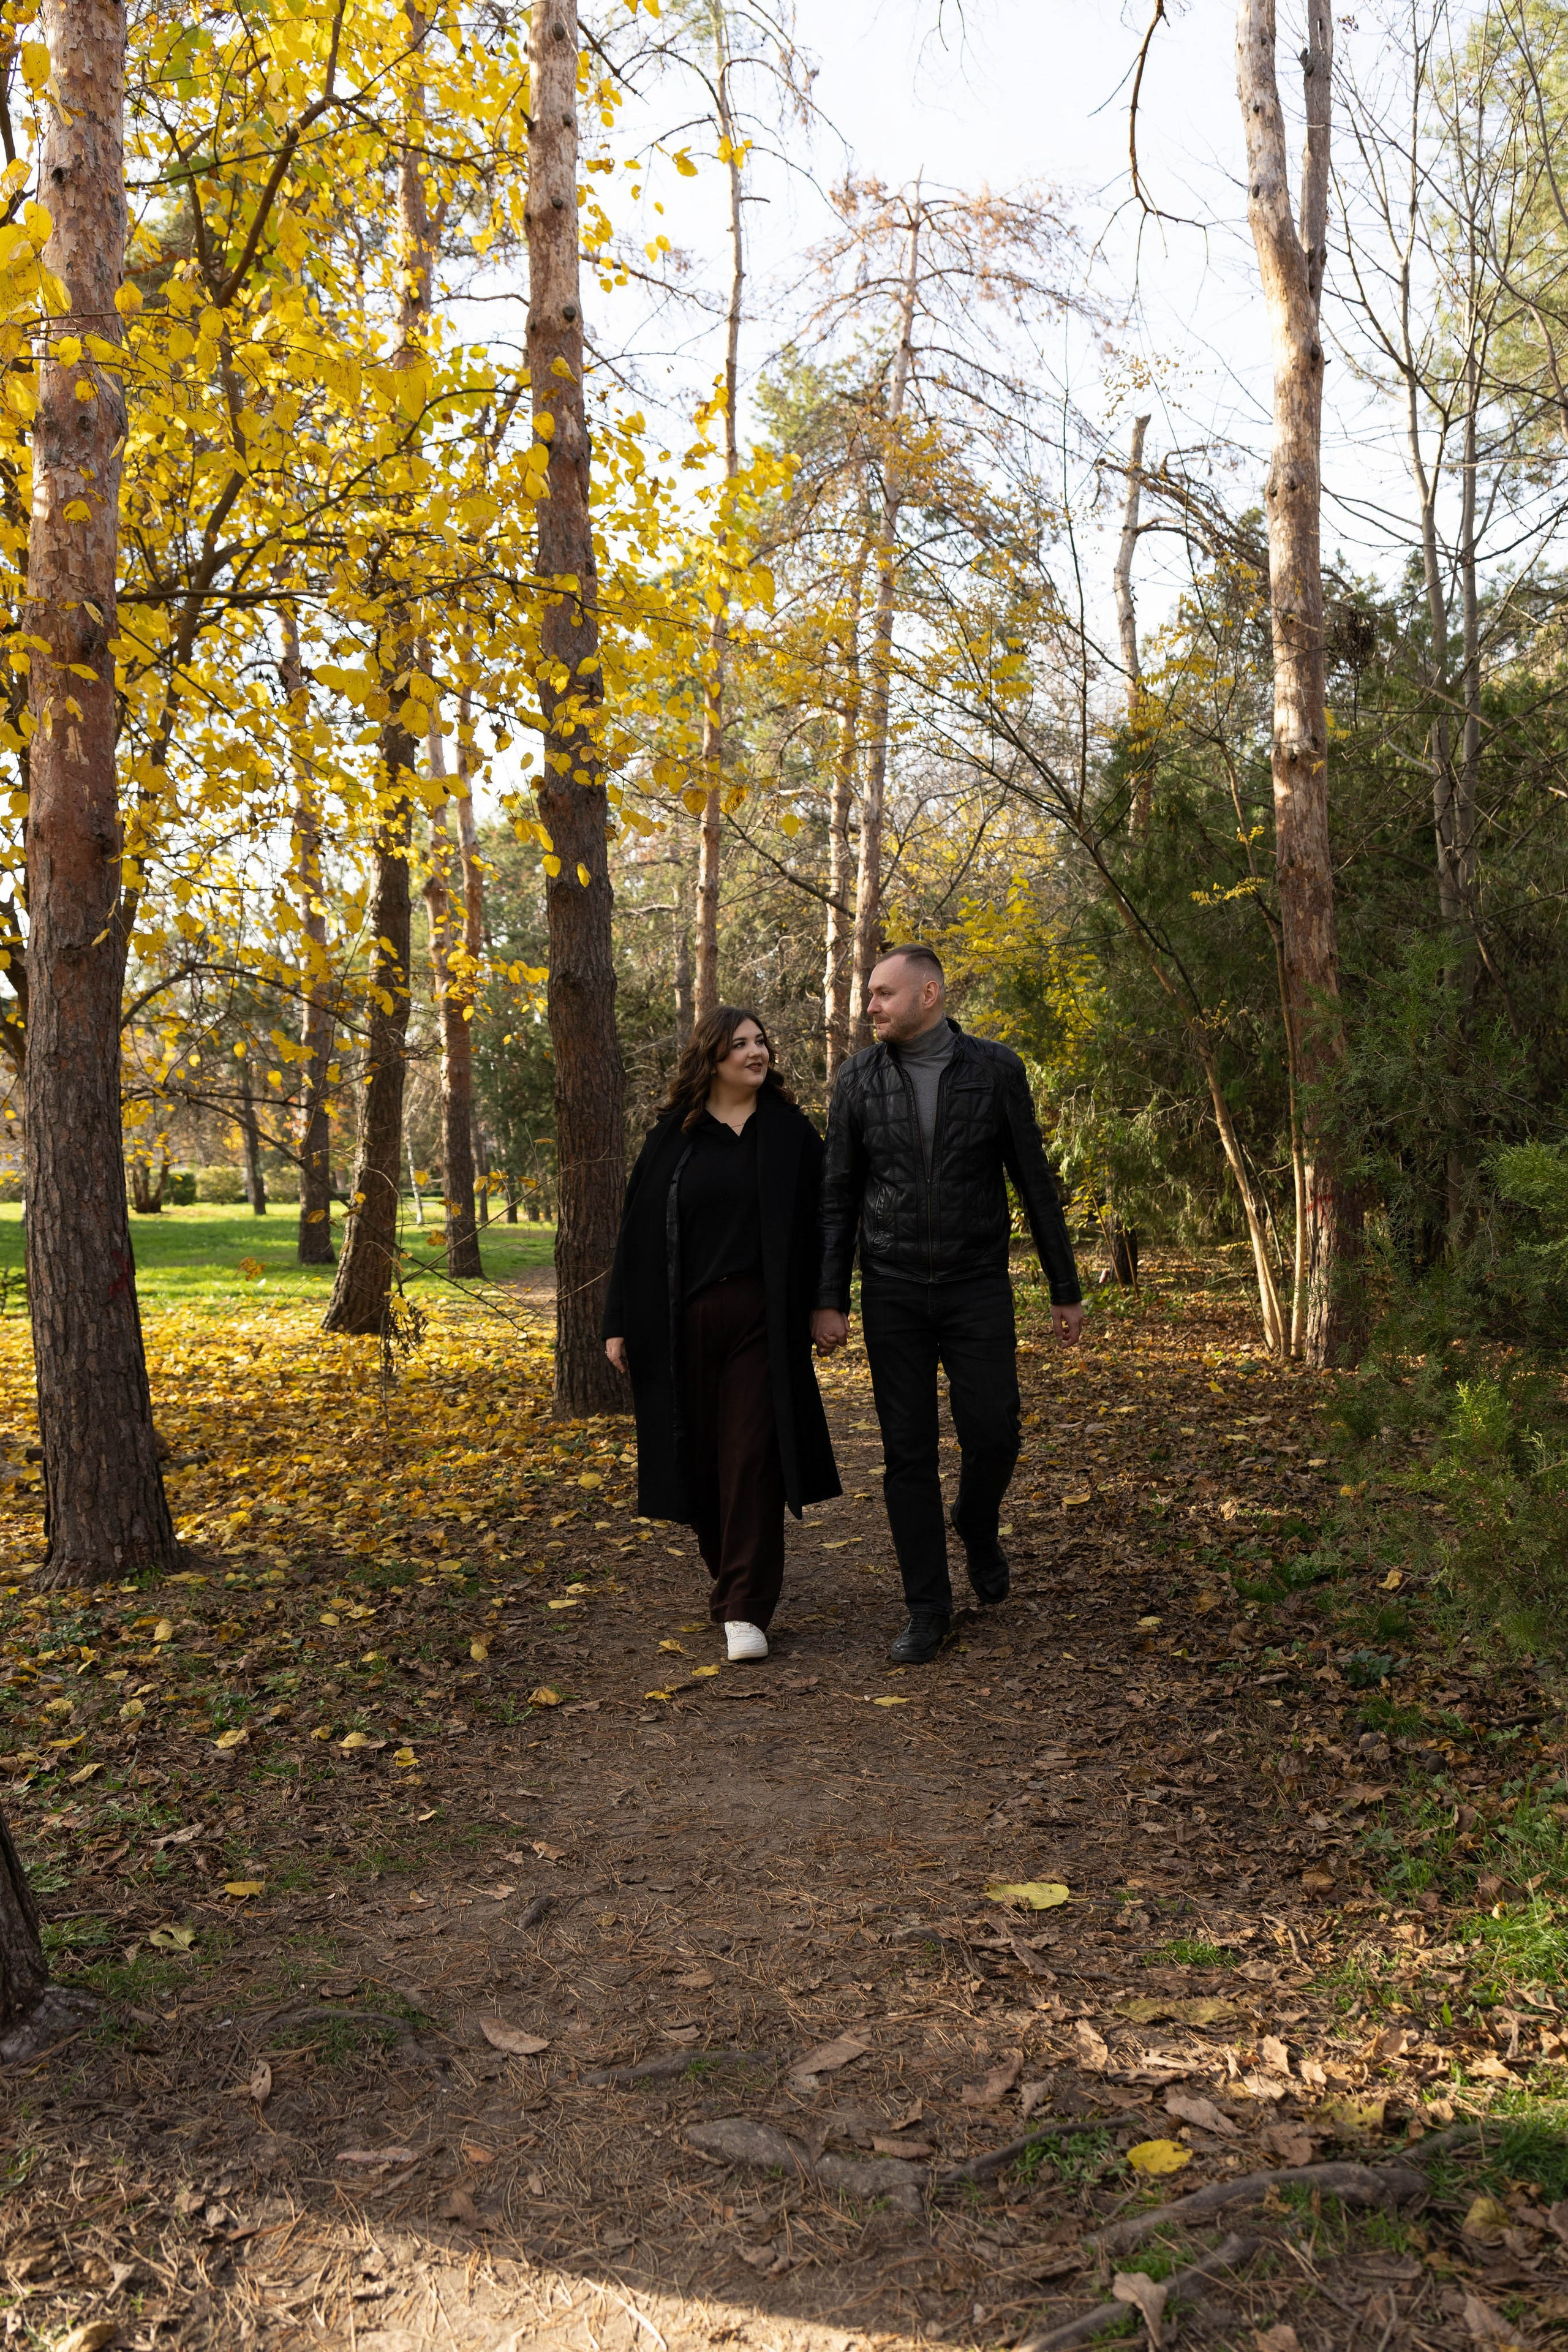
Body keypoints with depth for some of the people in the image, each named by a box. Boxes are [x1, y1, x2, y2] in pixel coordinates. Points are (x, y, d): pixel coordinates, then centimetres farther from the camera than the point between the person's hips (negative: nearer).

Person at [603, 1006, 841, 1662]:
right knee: (701, 1455, 8)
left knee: (751, 1456, -5)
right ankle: (733, 1581, 29)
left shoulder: (790, 1132, 4)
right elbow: (638, 1230, 6)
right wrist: (620, 1323, 3)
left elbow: (819, 1219, 4)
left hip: (761, 1318, -2)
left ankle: (745, 1609, -1)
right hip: (685, 1321, 2)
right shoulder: (672, 1137, 6)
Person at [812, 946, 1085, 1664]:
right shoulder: (859, 1079, 0)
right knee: (908, 1451, 1)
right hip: (894, 1293, 1)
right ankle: (928, 1610, 12)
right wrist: (828, 1301, -3)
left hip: (978, 1289, -1)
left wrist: (1066, 1289, 2)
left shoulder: (996, 1069, -4)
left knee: (992, 1435, -5)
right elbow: (839, 1198, 3)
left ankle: (977, 1524, 30)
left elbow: (1034, 1184, 1)